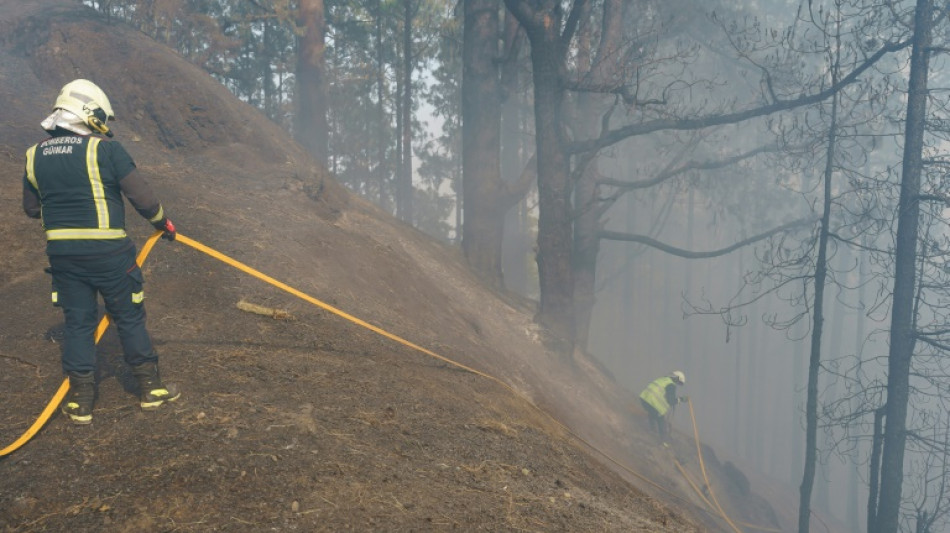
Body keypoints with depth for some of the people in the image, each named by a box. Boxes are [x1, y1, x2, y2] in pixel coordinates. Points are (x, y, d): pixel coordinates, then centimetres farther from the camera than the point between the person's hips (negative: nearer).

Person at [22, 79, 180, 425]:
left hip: (61, 253, 4)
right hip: (108, 252, -4)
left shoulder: (34, 156, 6)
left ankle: (80, 402, 16)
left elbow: (31, 209, 15)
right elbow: (143, 198, -11)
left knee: (77, 322, 12)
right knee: (129, 318, 9)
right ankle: (151, 389, 20)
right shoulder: (106, 150, -11)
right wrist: (163, 223, 6)